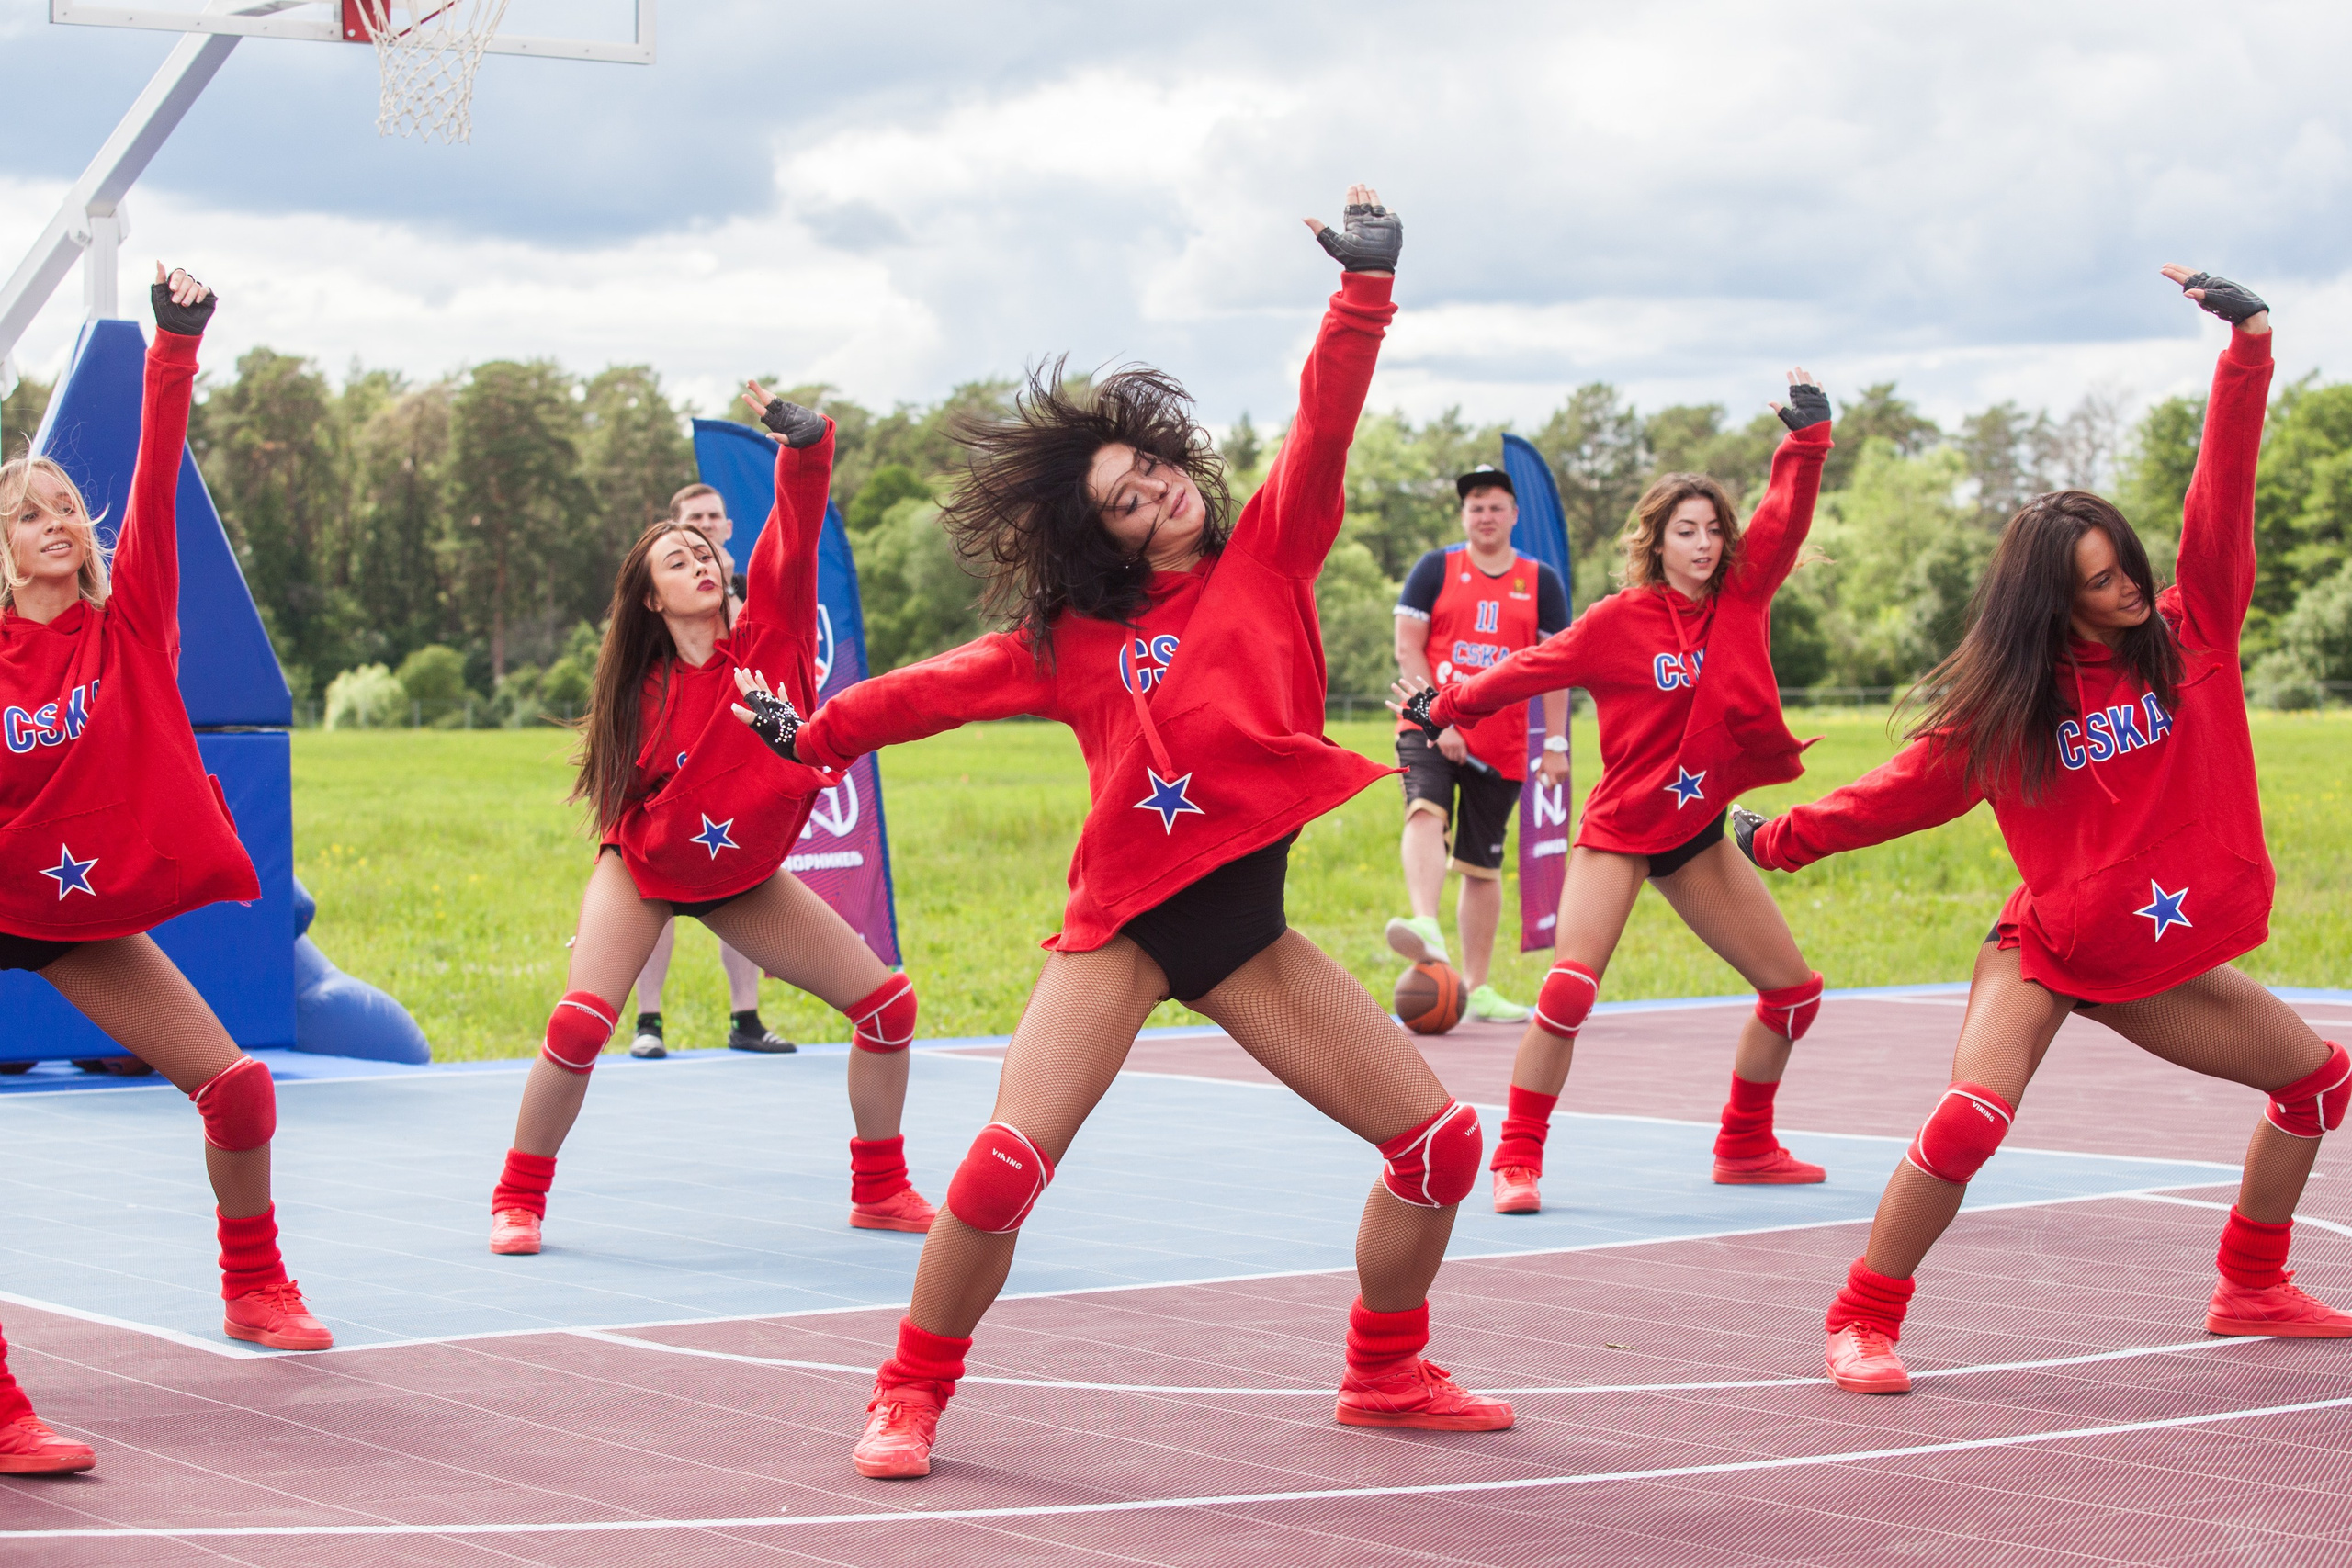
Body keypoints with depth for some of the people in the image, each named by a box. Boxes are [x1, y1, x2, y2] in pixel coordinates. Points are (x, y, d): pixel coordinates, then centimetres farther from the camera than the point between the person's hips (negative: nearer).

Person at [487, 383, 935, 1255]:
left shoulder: (769, 630, -13)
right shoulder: (645, 689, -14)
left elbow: (797, 525, -28)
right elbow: (620, 798, 0)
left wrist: (802, 439, -42)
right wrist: (604, 912, -6)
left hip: (742, 879, 3)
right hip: (645, 869, -3)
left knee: (887, 1003, -4)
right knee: (579, 1024, -22)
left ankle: (881, 1192, 12)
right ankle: (518, 1201, -2)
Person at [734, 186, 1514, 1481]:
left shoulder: (1266, 556, 5)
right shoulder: (1073, 639, 5)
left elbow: (1324, 423, -6)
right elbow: (947, 687, 15)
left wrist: (1364, 285, -16)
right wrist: (815, 735, 19)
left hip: (1244, 923, 2)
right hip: (1122, 921, -2)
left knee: (1441, 1142, 0)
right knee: (1005, 1165, -17)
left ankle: (1385, 1375, 22)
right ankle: (911, 1396, 4)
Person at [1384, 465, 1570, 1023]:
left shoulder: (1542, 582, 9)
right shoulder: (1435, 569, 3)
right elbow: (1408, 647, -2)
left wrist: (1555, 743, 1)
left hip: (1501, 742, 2)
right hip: (1431, 727, -2)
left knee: (1483, 864, 7)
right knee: (1427, 812, -31)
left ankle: (1477, 990, 16)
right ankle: (1427, 929, -49)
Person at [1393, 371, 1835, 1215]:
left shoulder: (1741, 597, -1)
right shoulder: (1619, 621, -11)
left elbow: (1784, 519, -11)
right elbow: (1529, 670, -2)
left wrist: (1807, 434, -22)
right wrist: (1443, 708, 5)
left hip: (1699, 832, 5)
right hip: (1620, 829, -5)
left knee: (1794, 991, 7)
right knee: (1569, 988, -22)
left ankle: (1744, 1146, 25)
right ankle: (1516, 1160, -11)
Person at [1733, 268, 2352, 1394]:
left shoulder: (2190, 635, -3)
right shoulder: (2005, 708, -8)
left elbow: (2219, 502, -10)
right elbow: (1907, 789, 0)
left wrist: (2249, 348, -17)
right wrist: (1780, 838, -1)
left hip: (2159, 959, 5)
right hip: (2046, 951, -5)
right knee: (1971, 1115, -25)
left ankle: (2251, 1289, 26)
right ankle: (1862, 1323, -14)